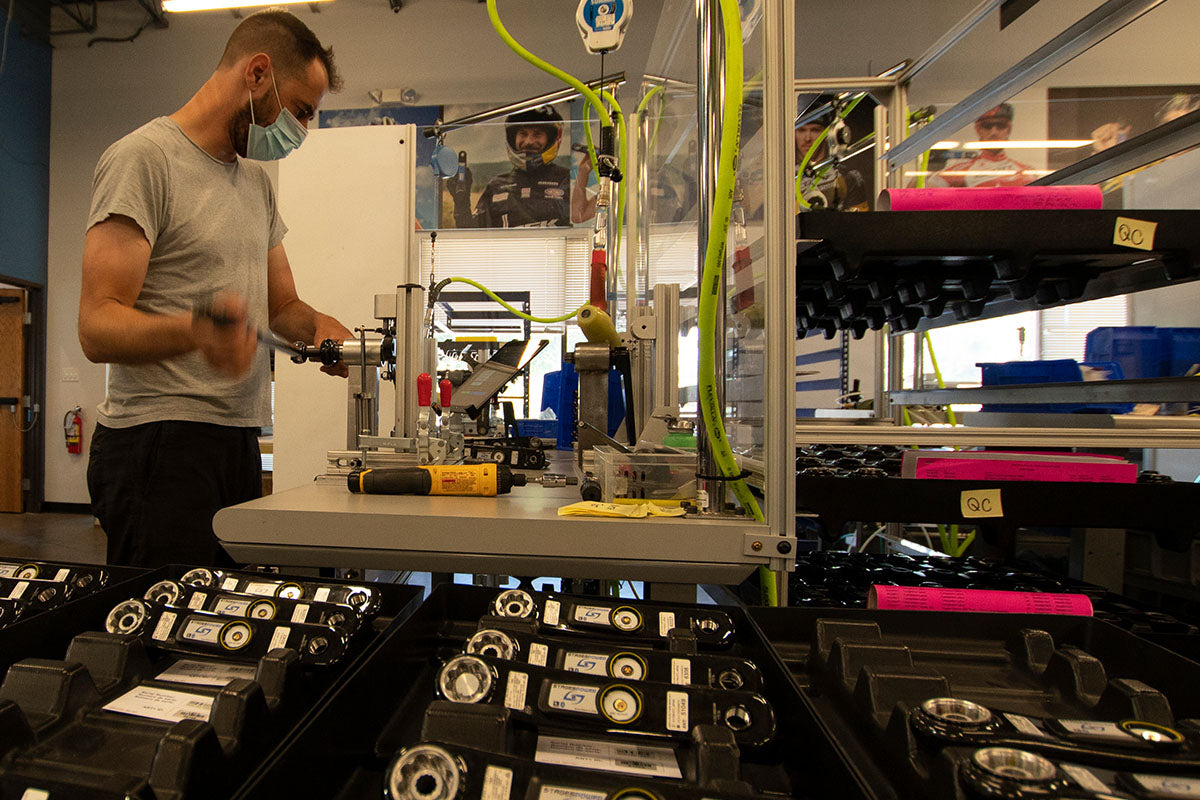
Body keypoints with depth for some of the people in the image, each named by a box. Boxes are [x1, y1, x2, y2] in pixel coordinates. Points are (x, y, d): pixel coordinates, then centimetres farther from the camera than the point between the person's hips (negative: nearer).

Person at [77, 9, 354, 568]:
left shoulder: (256, 179, 17)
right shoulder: (144, 157, -8)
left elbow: (282, 302, 19)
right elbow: (98, 327, -15)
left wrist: (317, 326, -3)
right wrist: (194, 330, -36)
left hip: (240, 440, 8)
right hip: (159, 439, -7)